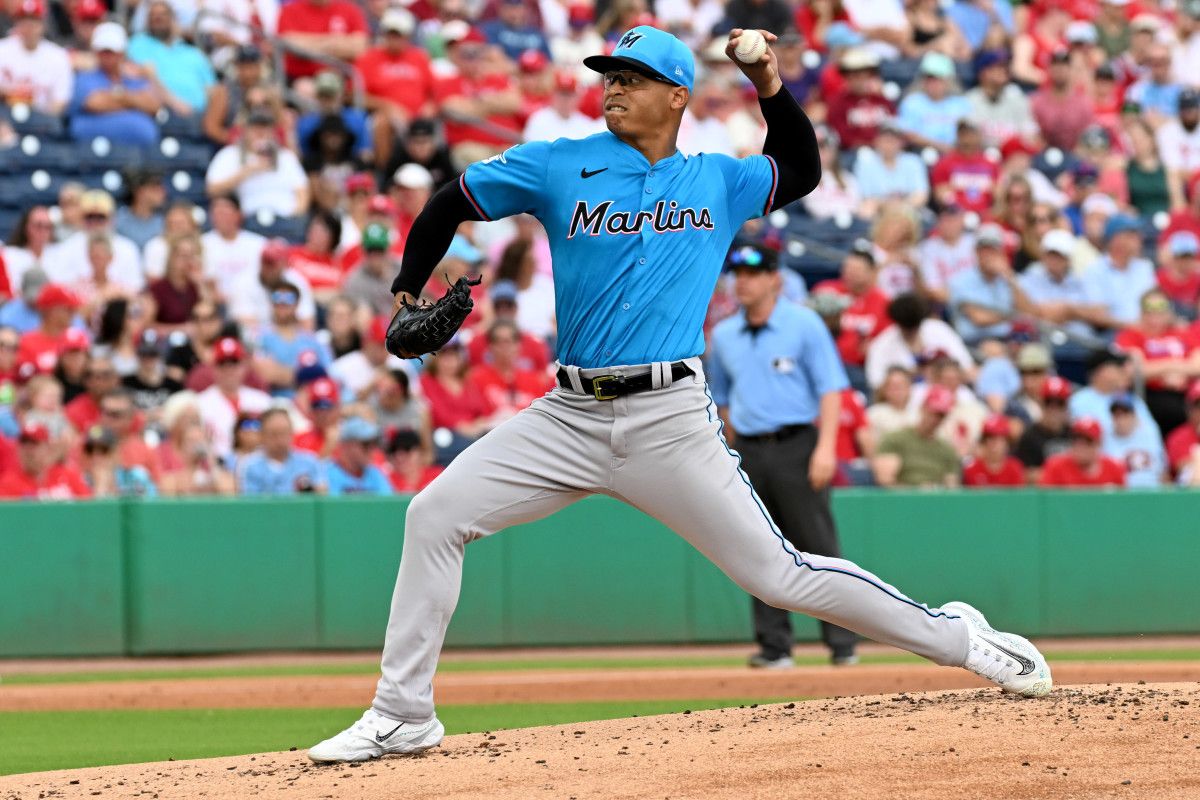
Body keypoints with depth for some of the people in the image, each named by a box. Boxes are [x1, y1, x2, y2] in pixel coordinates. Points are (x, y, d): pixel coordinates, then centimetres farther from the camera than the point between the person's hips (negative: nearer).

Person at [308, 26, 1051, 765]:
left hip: (672, 420, -2)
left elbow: (802, 170, 23)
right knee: (435, 515, -10)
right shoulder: (558, 168, 5)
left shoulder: (718, 182, 8)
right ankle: (403, 716, -2)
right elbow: (450, 204, 11)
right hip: (571, 418, 2)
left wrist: (772, 89, 8)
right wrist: (407, 297, 0)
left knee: (779, 574, -5)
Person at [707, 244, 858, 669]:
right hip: (749, 453, 4)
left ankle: (841, 643, -3)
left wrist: (825, 447, -15)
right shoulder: (724, 336, 13)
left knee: (819, 547, -6)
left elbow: (831, 387, -5)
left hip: (796, 446, -4)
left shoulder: (804, 324, -1)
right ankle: (773, 645, 7)